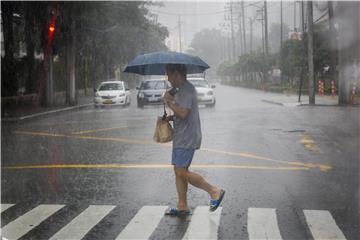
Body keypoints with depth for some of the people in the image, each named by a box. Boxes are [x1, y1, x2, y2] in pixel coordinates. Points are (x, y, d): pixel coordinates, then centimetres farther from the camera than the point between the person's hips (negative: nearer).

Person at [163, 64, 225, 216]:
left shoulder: (186, 90, -16)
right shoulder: (182, 90, 18)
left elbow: (183, 113, -27)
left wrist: (169, 102, -14)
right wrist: (170, 117, 8)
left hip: (187, 139, -11)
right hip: (180, 138, 11)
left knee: (182, 172, -11)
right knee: (179, 171, 10)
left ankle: (214, 191, -1)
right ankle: (182, 206, 16)